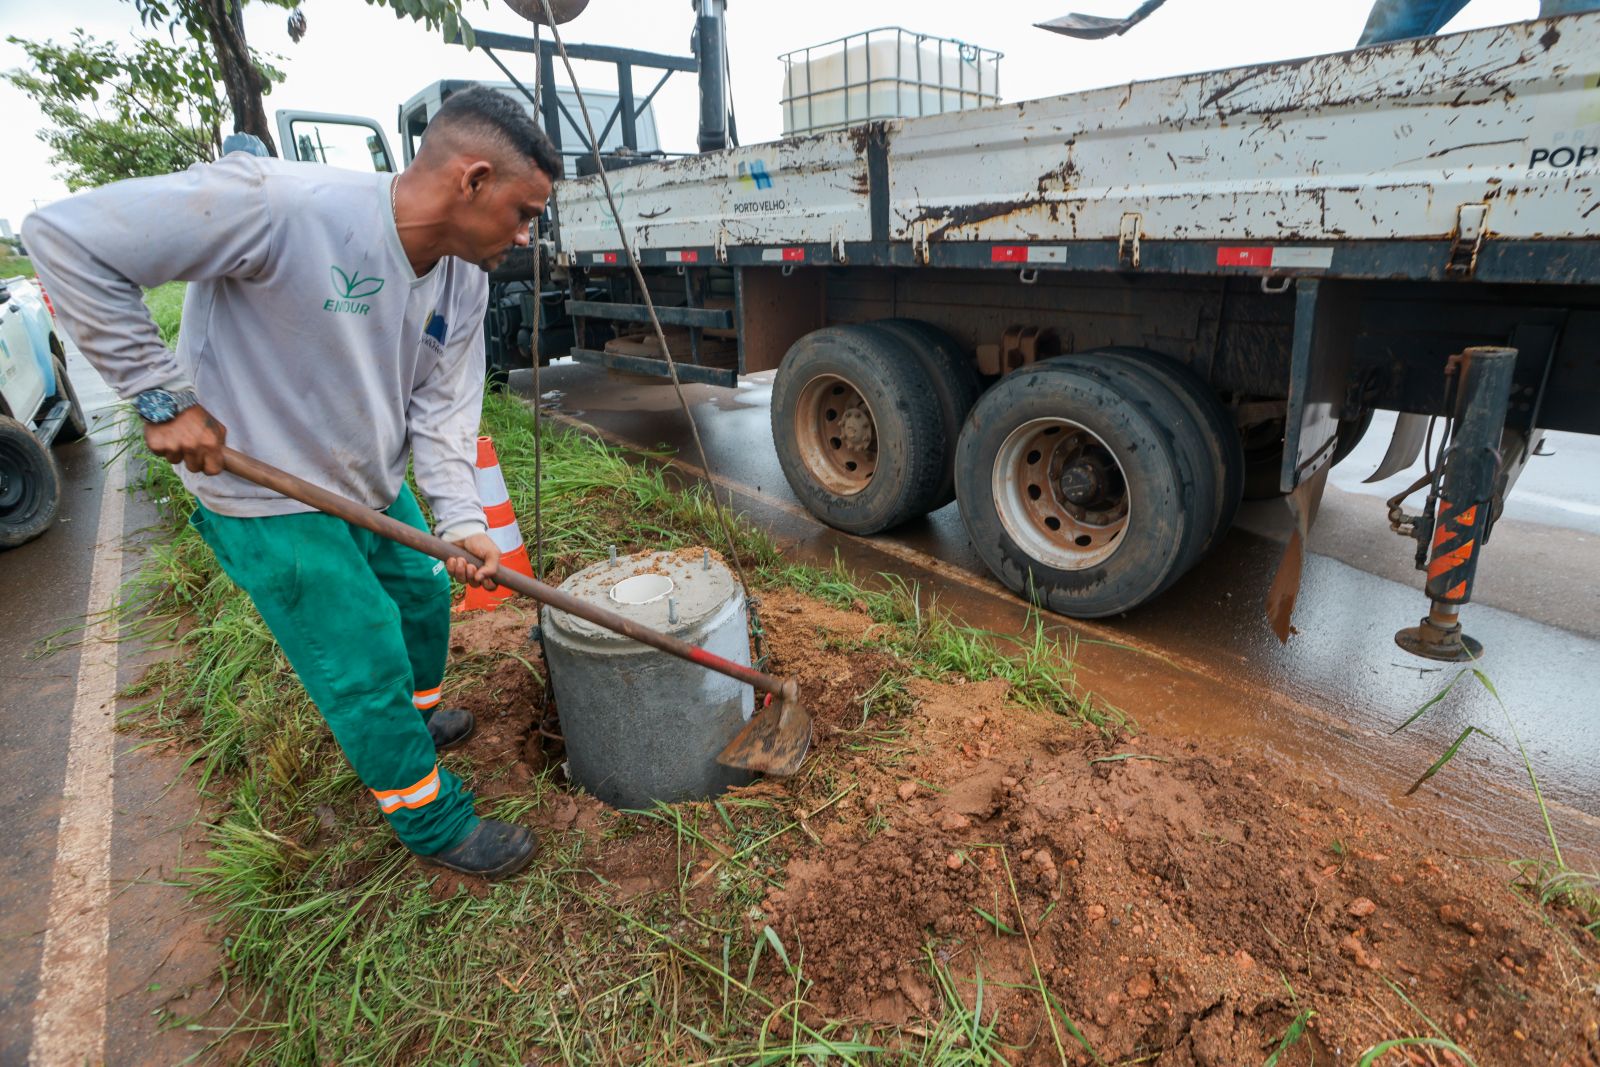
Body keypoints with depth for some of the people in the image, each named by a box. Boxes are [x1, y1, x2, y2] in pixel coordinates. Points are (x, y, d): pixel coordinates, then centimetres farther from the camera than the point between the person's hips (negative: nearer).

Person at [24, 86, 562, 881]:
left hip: (375, 485, 8)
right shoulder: (282, 206, -30)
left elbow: (443, 404, -5)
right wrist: (163, 395, -24)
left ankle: (415, 717, 53)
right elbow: (66, 239, -25)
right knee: (366, 665, 0)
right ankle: (432, 822, 22)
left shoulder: (465, 279, -7)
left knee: (424, 594, 23)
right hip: (271, 502, -7)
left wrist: (460, 519, -17)